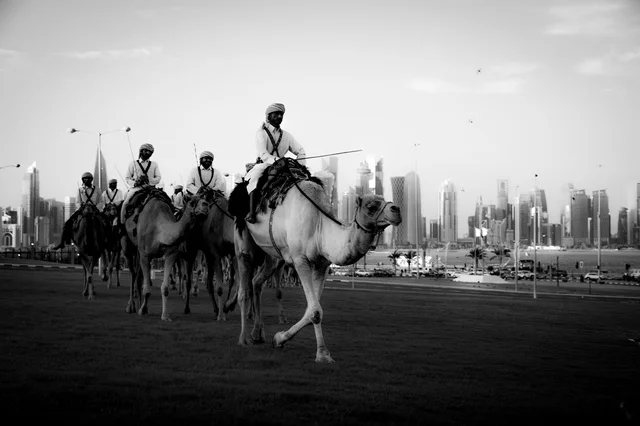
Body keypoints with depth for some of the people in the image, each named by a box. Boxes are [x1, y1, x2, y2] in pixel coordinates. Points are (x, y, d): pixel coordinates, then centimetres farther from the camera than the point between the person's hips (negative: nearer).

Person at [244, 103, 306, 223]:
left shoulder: (287, 135, 12)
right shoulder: (261, 133, -4)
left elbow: (300, 151, 11)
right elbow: (263, 155, -18)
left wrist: (300, 165, -9)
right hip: (263, 165, -5)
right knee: (254, 178, -36)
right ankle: (251, 212, -41)